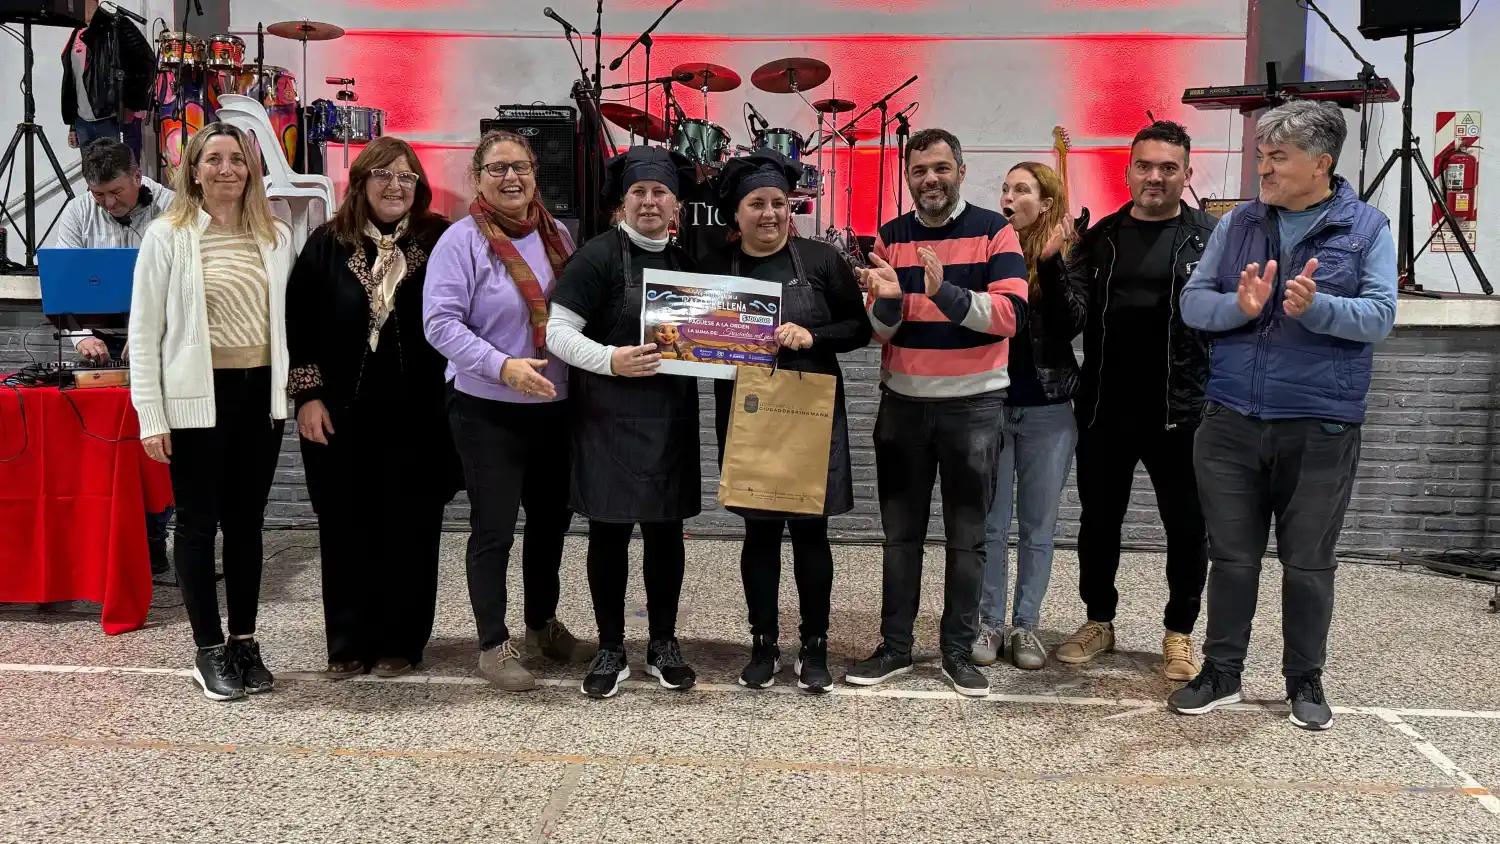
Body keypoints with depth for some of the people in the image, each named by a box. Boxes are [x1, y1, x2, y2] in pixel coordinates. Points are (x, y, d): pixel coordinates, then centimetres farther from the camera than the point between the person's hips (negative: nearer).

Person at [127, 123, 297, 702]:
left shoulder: (276, 237, 7)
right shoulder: (167, 236, -3)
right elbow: (144, 333, -3)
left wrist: (297, 392, 4)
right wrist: (152, 418, -8)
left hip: (260, 392, 3)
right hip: (199, 396, -3)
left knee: (246, 521, 11)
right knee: (199, 523, 5)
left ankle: (244, 642, 22)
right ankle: (209, 652, 15)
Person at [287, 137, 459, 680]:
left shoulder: (439, 243, 1)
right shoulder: (328, 244, 3)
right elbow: (298, 323, 2)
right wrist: (307, 395, -4)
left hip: (416, 416, -1)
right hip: (341, 414, 1)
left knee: (408, 531, 6)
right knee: (345, 530, 8)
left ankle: (400, 642, 19)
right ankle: (348, 643, 20)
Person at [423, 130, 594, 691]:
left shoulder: (556, 236, 8)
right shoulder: (463, 240, -11)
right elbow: (440, 323, -18)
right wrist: (503, 366, -27)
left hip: (554, 407, 6)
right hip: (488, 411, -6)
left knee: (551, 519, 17)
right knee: (494, 529, 1)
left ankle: (543, 625, 36)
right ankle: (493, 645, 15)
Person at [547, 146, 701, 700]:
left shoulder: (687, 260, 12)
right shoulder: (599, 255, -6)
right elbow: (558, 331, -11)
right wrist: (610, 359, -25)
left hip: (672, 419, 5)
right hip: (610, 420, -4)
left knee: (666, 529, 10)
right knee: (609, 532, 3)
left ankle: (663, 644, 24)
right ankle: (610, 650, 16)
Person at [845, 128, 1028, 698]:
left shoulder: (994, 232, -6)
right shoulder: (889, 237, 3)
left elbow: (1010, 314, -18)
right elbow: (879, 331, 1)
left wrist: (943, 292, -30)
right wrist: (888, 298, -21)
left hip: (974, 405, -2)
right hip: (903, 403, 3)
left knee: (967, 536, 7)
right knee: (901, 533, 11)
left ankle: (959, 650, 20)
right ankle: (895, 646, 22)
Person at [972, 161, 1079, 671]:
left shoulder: (1066, 255, -2)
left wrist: (1051, 262, -24)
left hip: (1047, 409, 0)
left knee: (1037, 526, 9)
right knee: (990, 523, 7)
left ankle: (1026, 624, 20)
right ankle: (990, 622, 19)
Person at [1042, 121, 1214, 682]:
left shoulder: (1209, 238, -2)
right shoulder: (1101, 238, 6)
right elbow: (1069, 322, 0)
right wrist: (1053, 267, -16)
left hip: (1180, 413, -2)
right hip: (1104, 410, 3)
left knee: (1187, 528, 8)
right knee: (1098, 522, 13)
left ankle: (1178, 633, 25)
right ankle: (1099, 622, 30)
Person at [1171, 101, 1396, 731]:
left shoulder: (1367, 228, 0)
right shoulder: (1239, 224, 6)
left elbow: (1380, 316, -9)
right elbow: (1192, 302, 1)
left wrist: (1315, 306, -27)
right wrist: (1240, 306, -19)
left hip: (1321, 427, -2)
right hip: (1232, 420, 2)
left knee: (1308, 563, 9)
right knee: (1231, 555, 10)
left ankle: (1305, 680, 26)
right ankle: (1221, 672, 24)